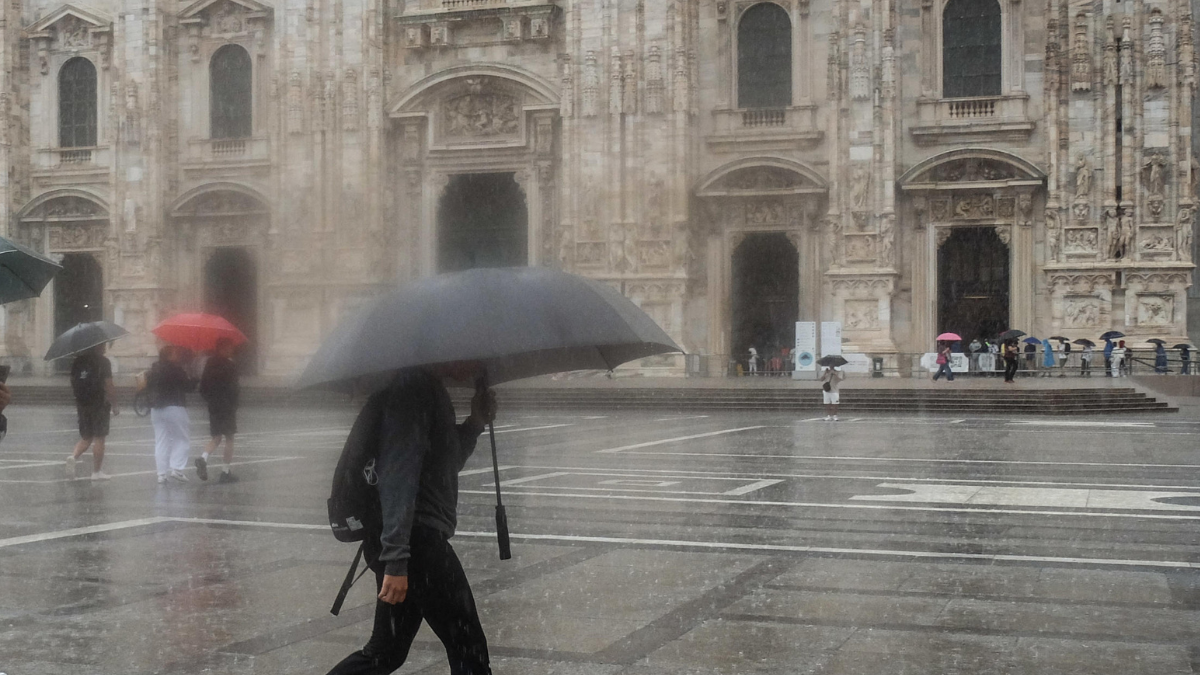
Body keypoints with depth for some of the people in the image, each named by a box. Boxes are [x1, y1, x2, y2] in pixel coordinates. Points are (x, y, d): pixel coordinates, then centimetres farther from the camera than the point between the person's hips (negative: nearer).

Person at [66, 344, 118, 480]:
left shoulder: (77, 361, 7)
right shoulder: (103, 362, -10)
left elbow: (73, 386, 12)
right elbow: (109, 387, -13)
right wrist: (114, 407, -5)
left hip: (82, 405, 5)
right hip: (100, 405, -5)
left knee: (85, 438, 15)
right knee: (99, 438, 3)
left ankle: (73, 456, -12)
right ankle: (97, 472, 6)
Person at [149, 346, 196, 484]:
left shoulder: (154, 368, 10)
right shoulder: (175, 369, -10)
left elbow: (150, 386, 17)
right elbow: (187, 386, -7)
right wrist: (194, 381, 10)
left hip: (156, 409, 6)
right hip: (175, 408, -6)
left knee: (161, 441, 7)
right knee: (183, 439, 3)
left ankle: (162, 473, 5)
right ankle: (176, 468, -9)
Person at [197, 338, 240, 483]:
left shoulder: (210, 363, 6)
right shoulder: (230, 365, -13)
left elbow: (203, 386, 9)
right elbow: (232, 389, -17)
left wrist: (209, 400, 17)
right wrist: (234, 406, -11)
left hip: (213, 406, 6)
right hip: (227, 406, -6)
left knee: (216, 438, 15)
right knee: (229, 439, 3)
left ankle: (203, 458, -13)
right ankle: (226, 472, 3)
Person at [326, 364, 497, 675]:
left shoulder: (432, 389, 18)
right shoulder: (414, 386, -14)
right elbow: (398, 473, -22)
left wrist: (474, 424, 10)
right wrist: (395, 559, -26)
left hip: (419, 536, 10)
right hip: (416, 538, -10)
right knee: (468, 649, -3)